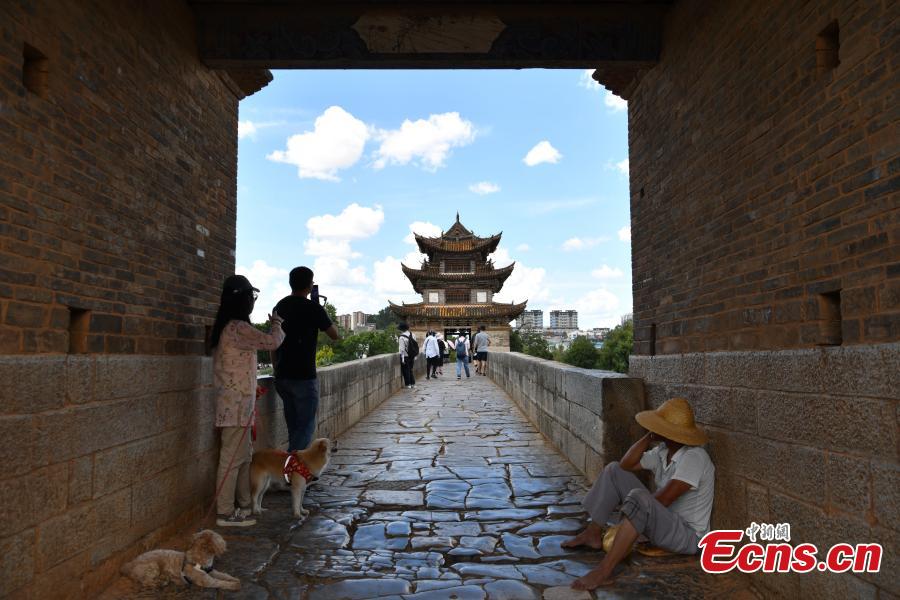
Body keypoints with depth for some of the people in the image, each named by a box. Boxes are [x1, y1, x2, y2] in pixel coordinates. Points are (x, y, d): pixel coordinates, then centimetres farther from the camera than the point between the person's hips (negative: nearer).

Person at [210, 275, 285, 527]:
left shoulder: (228, 327, 13)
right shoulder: (238, 328, -19)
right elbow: (272, 341, -14)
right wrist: (276, 325, 3)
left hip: (236, 404, 10)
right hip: (237, 404, -10)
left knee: (244, 455, 17)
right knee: (233, 458, -3)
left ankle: (244, 505, 27)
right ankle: (225, 513, 6)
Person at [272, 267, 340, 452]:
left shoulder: (279, 306, 10)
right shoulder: (313, 308, -11)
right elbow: (335, 335, -1)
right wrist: (323, 314, 13)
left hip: (282, 377, 7)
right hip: (304, 377, -7)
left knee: (294, 427, 15)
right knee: (306, 426, -2)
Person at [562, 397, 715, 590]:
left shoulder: (693, 458, -24)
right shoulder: (663, 451, 2)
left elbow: (662, 501, -27)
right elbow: (626, 465, 0)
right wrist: (650, 437, -8)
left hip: (688, 536, -9)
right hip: (663, 520, 9)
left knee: (638, 498, -39)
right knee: (614, 470, 5)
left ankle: (603, 571, -35)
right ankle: (593, 534, 7)